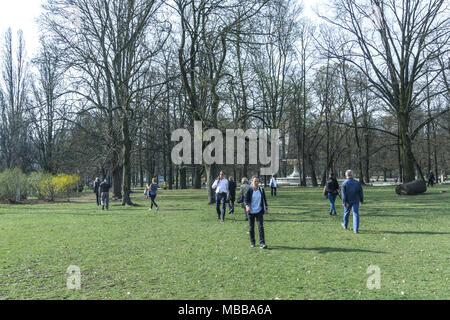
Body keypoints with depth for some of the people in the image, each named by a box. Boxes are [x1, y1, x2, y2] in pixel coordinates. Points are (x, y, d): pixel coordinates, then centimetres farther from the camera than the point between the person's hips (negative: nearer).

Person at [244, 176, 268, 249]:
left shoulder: (261, 190, 4)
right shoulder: (249, 190, -4)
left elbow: (264, 200, 11)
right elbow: (246, 199, -7)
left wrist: (266, 208, 8)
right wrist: (247, 206, -26)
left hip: (259, 211, 1)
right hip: (251, 212, -1)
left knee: (261, 227, -8)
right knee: (251, 227, 8)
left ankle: (262, 243, -9)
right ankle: (252, 242, 22)